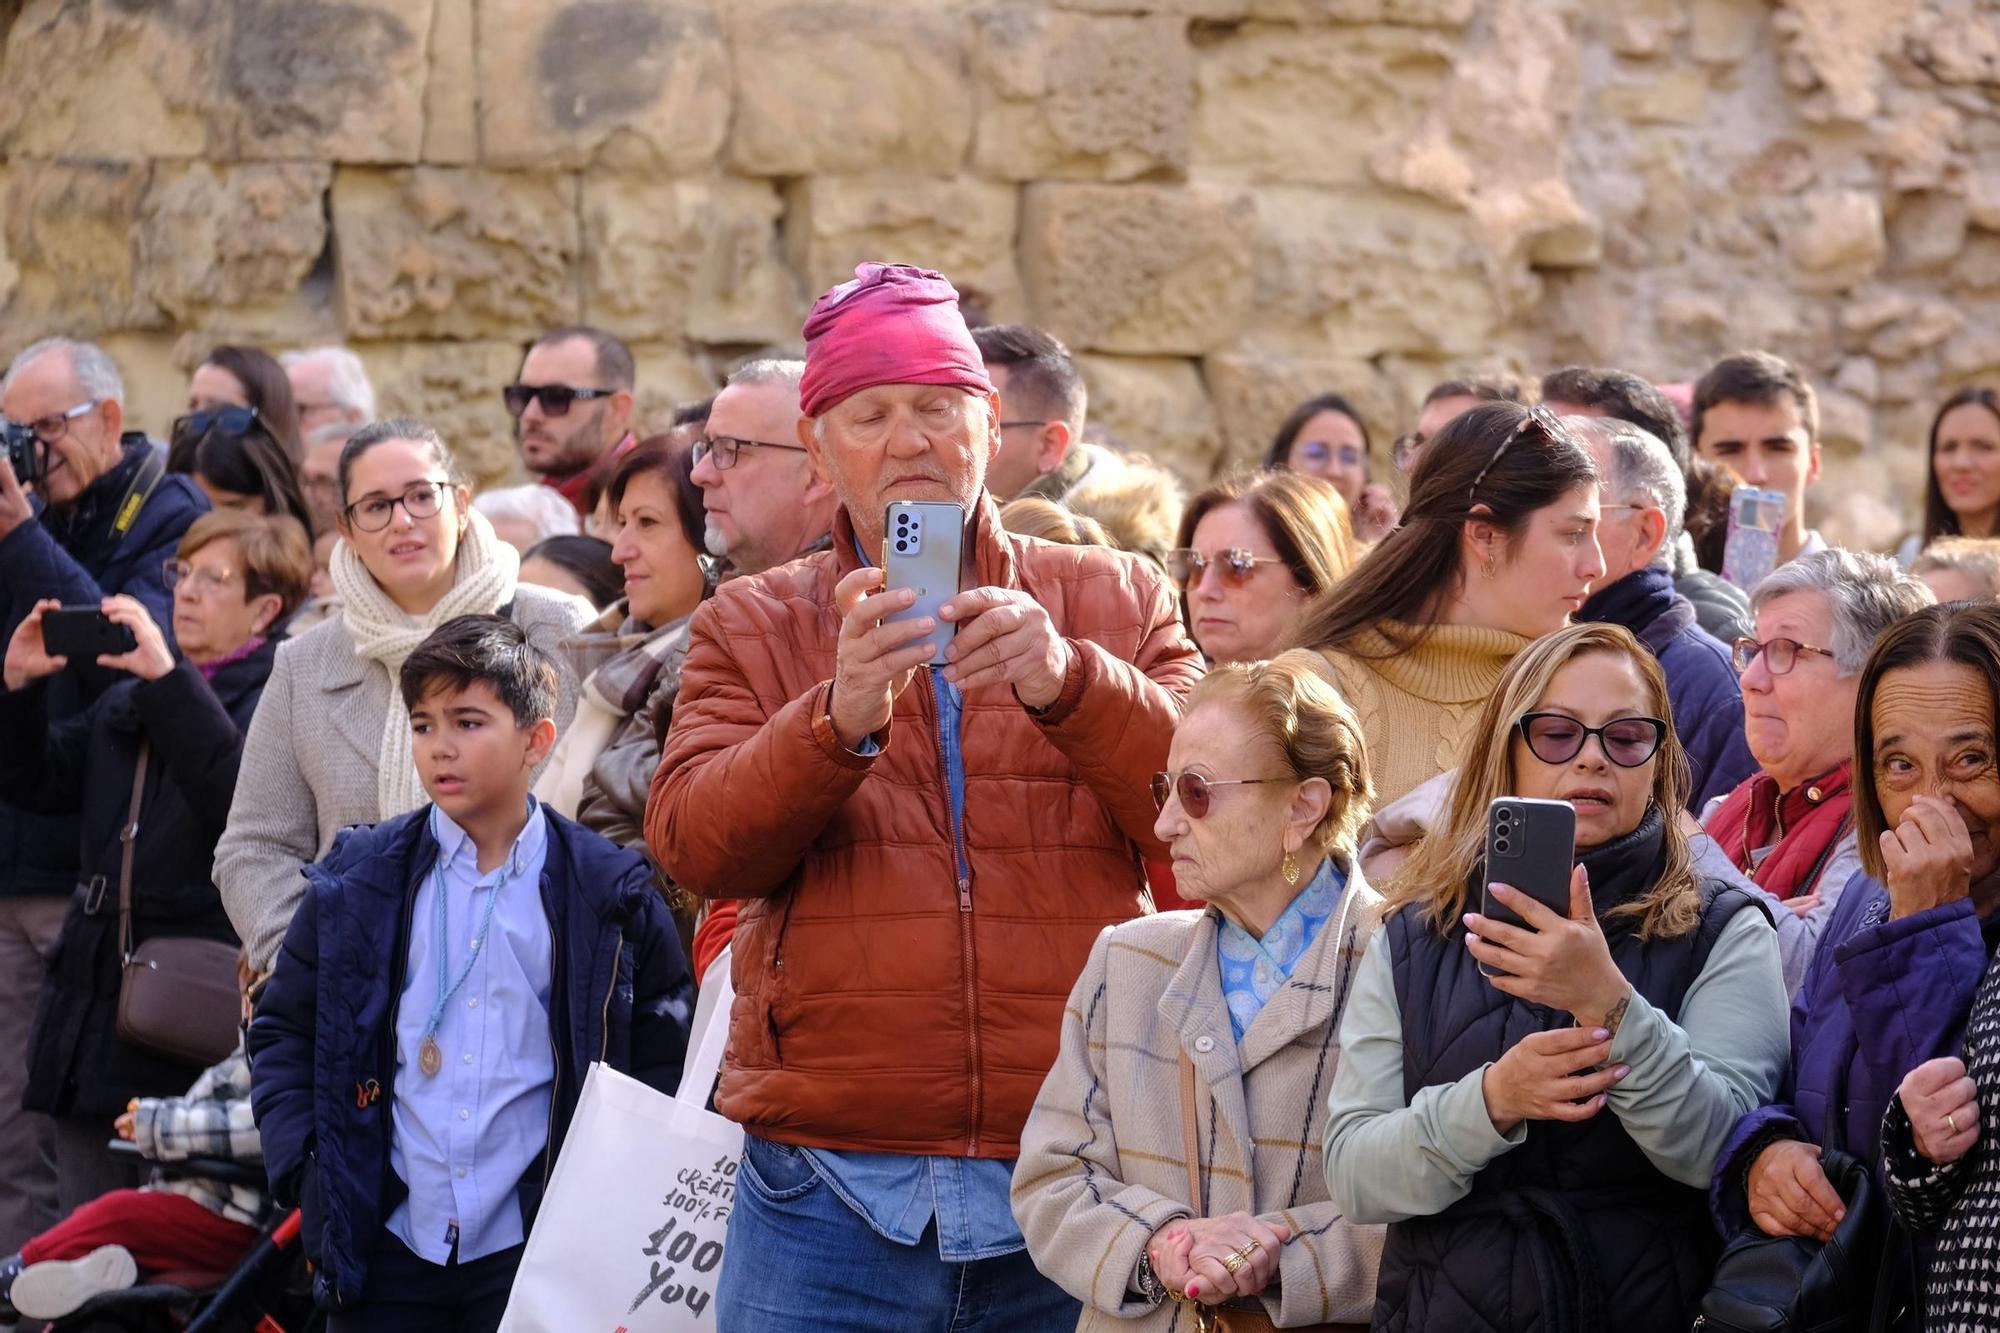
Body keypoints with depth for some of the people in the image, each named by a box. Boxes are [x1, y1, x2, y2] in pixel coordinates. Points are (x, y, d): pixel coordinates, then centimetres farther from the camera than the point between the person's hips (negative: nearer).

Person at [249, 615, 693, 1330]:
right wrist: (303, 1168, -1)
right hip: (387, 1241, 2)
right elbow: (282, 1030, 11)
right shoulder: (359, 879, 5)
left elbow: (663, 1054, 7)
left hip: (536, 1248, -1)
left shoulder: (608, 893, 1)